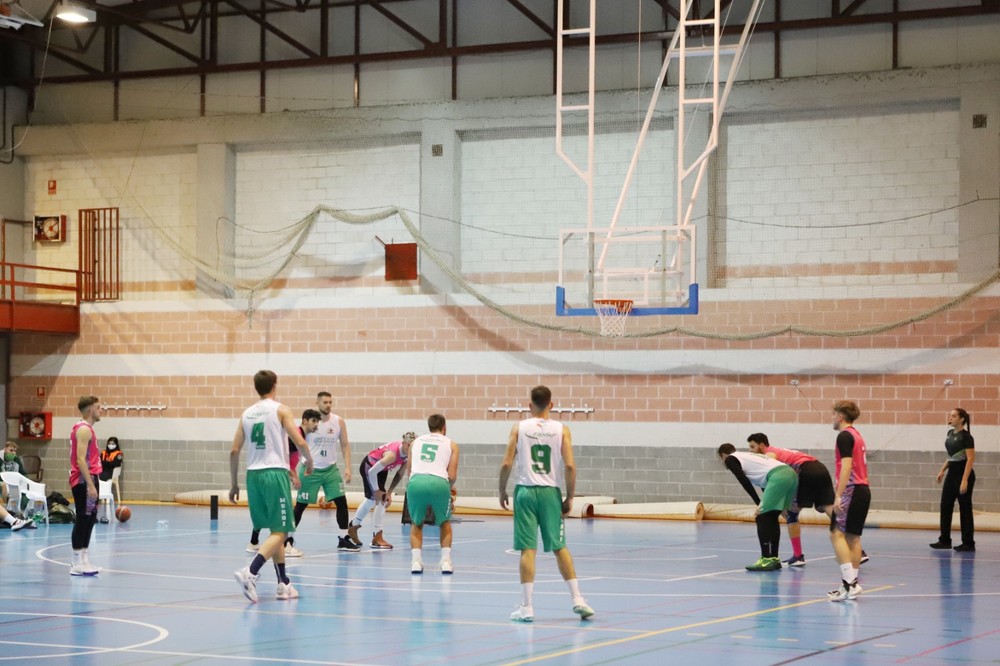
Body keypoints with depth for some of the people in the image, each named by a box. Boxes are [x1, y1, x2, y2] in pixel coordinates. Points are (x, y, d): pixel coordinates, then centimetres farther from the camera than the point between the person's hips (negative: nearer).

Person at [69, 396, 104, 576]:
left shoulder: (85, 428, 18)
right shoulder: (84, 429, -14)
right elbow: (81, 459, -21)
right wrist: (90, 485, -24)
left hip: (87, 479, 10)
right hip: (84, 480, -10)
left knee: (89, 519, 11)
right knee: (83, 519, -8)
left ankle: (83, 560, 14)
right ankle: (77, 564, -8)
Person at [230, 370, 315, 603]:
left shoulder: (247, 413, 12)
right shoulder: (280, 410, -2)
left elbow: (234, 451, 10)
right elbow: (300, 442, -10)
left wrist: (234, 483, 17)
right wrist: (309, 461, 10)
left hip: (254, 474, 6)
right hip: (275, 473, -6)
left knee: (276, 530, 17)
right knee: (279, 532, -5)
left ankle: (284, 584, 17)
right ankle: (250, 573, -26)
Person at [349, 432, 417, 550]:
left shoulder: (407, 455, -21)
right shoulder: (392, 454, -42)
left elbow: (400, 474, -8)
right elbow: (372, 472, -34)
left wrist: (389, 492, -13)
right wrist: (377, 491, -23)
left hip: (381, 468, 8)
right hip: (369, 467, -8)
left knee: (371, 499, 23)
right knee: (381, 500, -15)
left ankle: (353, 528, 43)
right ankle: (377, 538, -10)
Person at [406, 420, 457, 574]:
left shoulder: (416, 441, 27)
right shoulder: (451, 444, 20)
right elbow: (452, 476, 11)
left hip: (416, 481, 1)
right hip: (439, 482, -1)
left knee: (417, 524, 25)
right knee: (445, 523, 24)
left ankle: (416, 561, 9)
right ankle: (446, 561, 13)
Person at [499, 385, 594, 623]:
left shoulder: (519, 428, 1)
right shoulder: (561, 430, 2)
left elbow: (507, 464, -3)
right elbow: (569, 466, -6)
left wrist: (502, 491, 10)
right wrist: (570, 498, 3)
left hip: (525, 491, -1)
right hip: (550, 492, 1)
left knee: (528, 549, -1)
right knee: (559, 547, 12)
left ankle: (526, 607, -2)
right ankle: (577, 599, 9)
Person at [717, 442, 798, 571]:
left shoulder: (730, 459, 11)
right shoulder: (747, 456, 35)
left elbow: (745, 482, -1)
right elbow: (764, 479, 32)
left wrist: (759, 503, -2)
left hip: (778, 477, -8)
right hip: (790, 473, 8)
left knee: (762, 518, -3)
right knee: (771, 518, 17)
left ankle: (766, 560, -7)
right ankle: (774, 559, 19)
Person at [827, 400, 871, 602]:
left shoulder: (845, 436, -9)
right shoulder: (857, 435, 19)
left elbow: (847, 466, -19)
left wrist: (838, 495, -22)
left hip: (852, 490, -9)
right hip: (863, 489, 9)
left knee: (837, 534, -11)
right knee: (853, 537, 9)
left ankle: (850, 582, -21)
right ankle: (852, 584, 8)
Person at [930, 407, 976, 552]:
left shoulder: (966, 437, -15)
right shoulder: (950, 433, 10)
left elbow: (970, 459, -19)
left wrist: (965, 480, -24)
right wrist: (943, 470, 16)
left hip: (963, 473, -9)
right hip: (952, 472, 9)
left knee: (965, 509, -2)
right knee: (945, 506, 8)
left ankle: (968, 544, 4)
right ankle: (944, 540, 15)